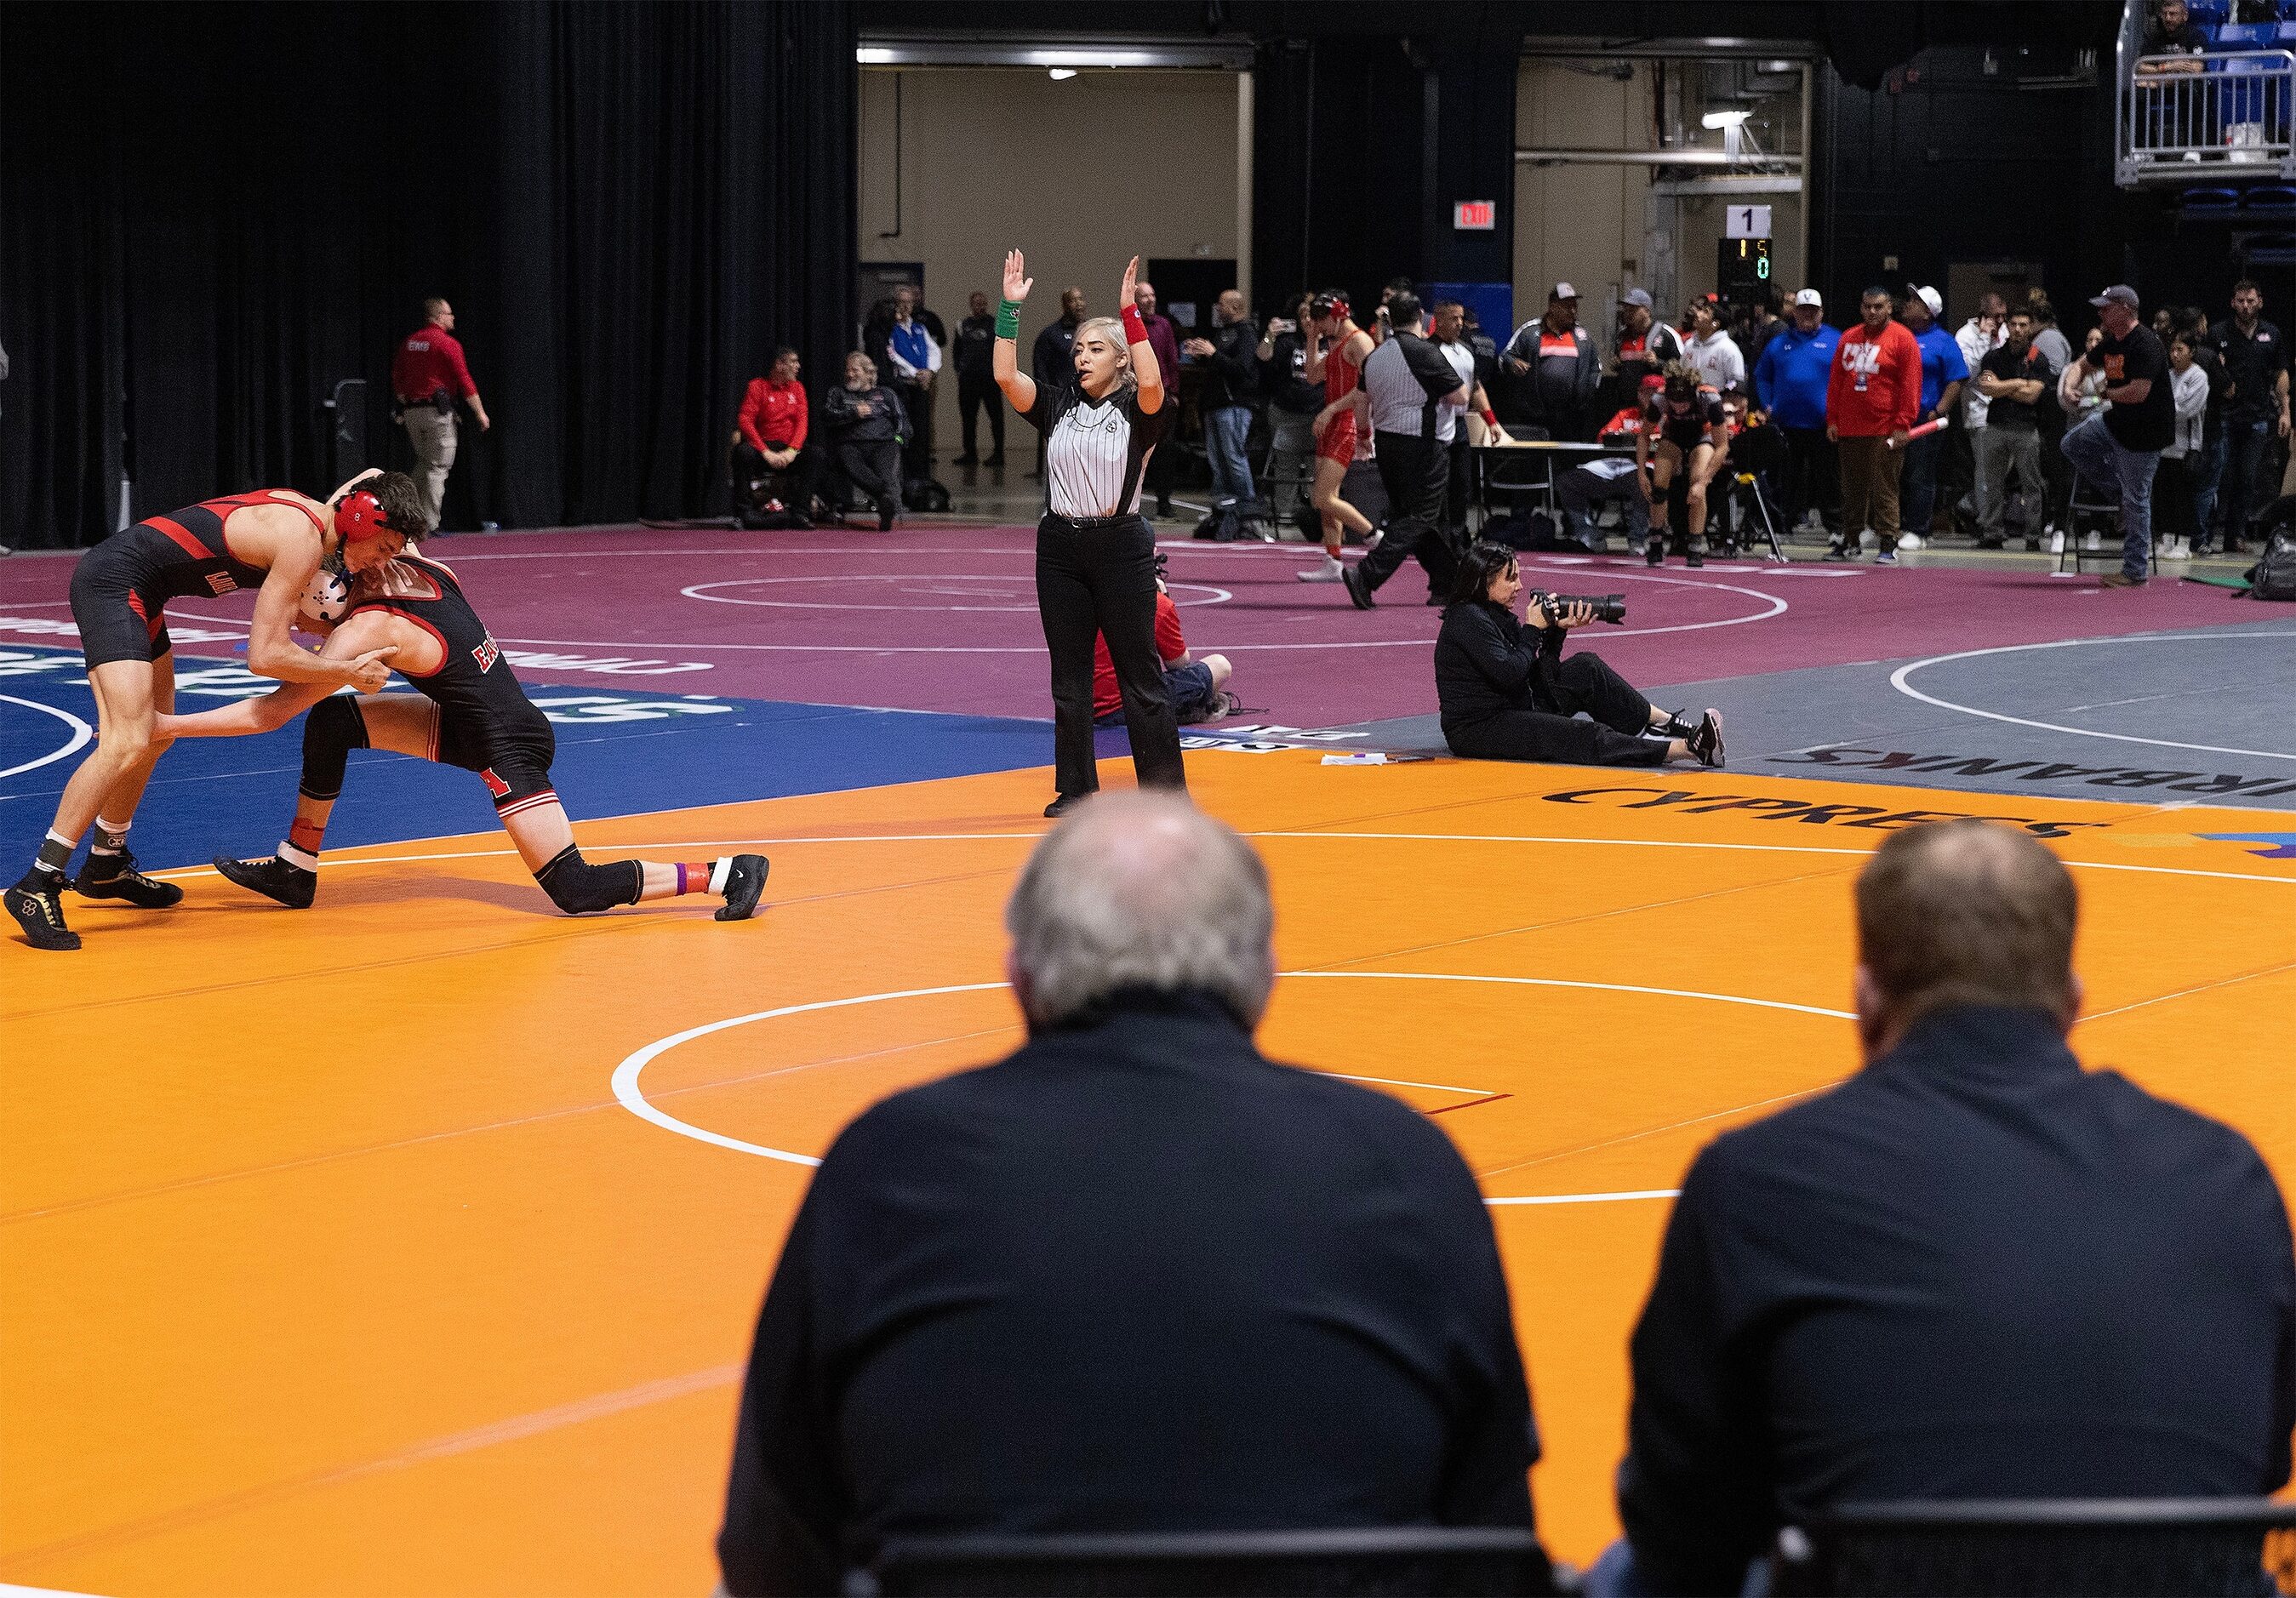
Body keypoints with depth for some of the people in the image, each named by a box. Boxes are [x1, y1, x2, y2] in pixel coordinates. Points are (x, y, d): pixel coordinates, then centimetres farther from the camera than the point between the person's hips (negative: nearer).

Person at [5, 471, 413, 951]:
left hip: (131, 587, 11)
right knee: (127, 744, -21)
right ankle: (36, 887, -21)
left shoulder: (309, 511, 8)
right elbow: (265, 656, -20)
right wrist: (348, 672, -12)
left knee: (153, 737, 21)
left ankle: (105, 867, 38)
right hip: (113, 581, -11)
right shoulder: (301, 542, -19)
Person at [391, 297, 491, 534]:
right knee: (438, 467, -3)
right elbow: (465, 382, -11)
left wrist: (404, 406, 23)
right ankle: (430, 525, -7)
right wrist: (480, 413, -5)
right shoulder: (448, 343, -9)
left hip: (411, 411, 7)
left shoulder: (408, 342, 11)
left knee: (422, 464, 19)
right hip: (437, 411, -7)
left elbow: (396, 379, 15)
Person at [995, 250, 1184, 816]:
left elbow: (1152, 382, -27)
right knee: (1069, 676, 8)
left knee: (1140, 675, -1)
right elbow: (1005, 376, -5)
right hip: (1061, 546, 4)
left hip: (1121, 547, -4)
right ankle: (1075, 790, 16)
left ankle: (1166, 792, 5)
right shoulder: (1057, 404, 7)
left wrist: (1129, 312, -28)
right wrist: (1011, 306, -11)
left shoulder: (1137, 409, -4)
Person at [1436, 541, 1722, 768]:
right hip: (1478, 729, -10)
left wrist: (1557, 629, -3)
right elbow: (1510, 674, -25)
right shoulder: (1468, 620, -16)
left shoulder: (1496, 614, 13)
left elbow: (1541, 673, 11)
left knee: (1586, 668, 3)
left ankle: (1667, 724, -2)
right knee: (1587, 737, -25)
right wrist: (1534, 629, -11)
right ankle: (1689, 748, -36)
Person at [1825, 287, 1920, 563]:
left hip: (1885, 431, -5)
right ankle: (1847, 538, 16)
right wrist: (1832, 420, 9)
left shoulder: (1902, 339, -1)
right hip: (1849, 428, 5)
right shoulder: (1848, 339, 14)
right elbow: (1835, 381, 17)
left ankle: (1888, 543, -4)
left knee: (1884, 488, -6)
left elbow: (1911, 384, -6)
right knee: (1852, 487, 9)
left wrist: (1902, 424, -12)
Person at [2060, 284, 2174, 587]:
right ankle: (2124, 491, 16)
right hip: (2115, 423, 10)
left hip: (2145, 433, -10)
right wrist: (2069, 386, -3)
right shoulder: (2110, 343, 6)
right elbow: (2081, 365, 20)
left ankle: (2134, 572, 3)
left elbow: (2138, 393, -30)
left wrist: (2105, 393, -12)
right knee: (2073, 445, 17)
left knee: (2136, 500, -5)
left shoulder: (2145, 345, -23)